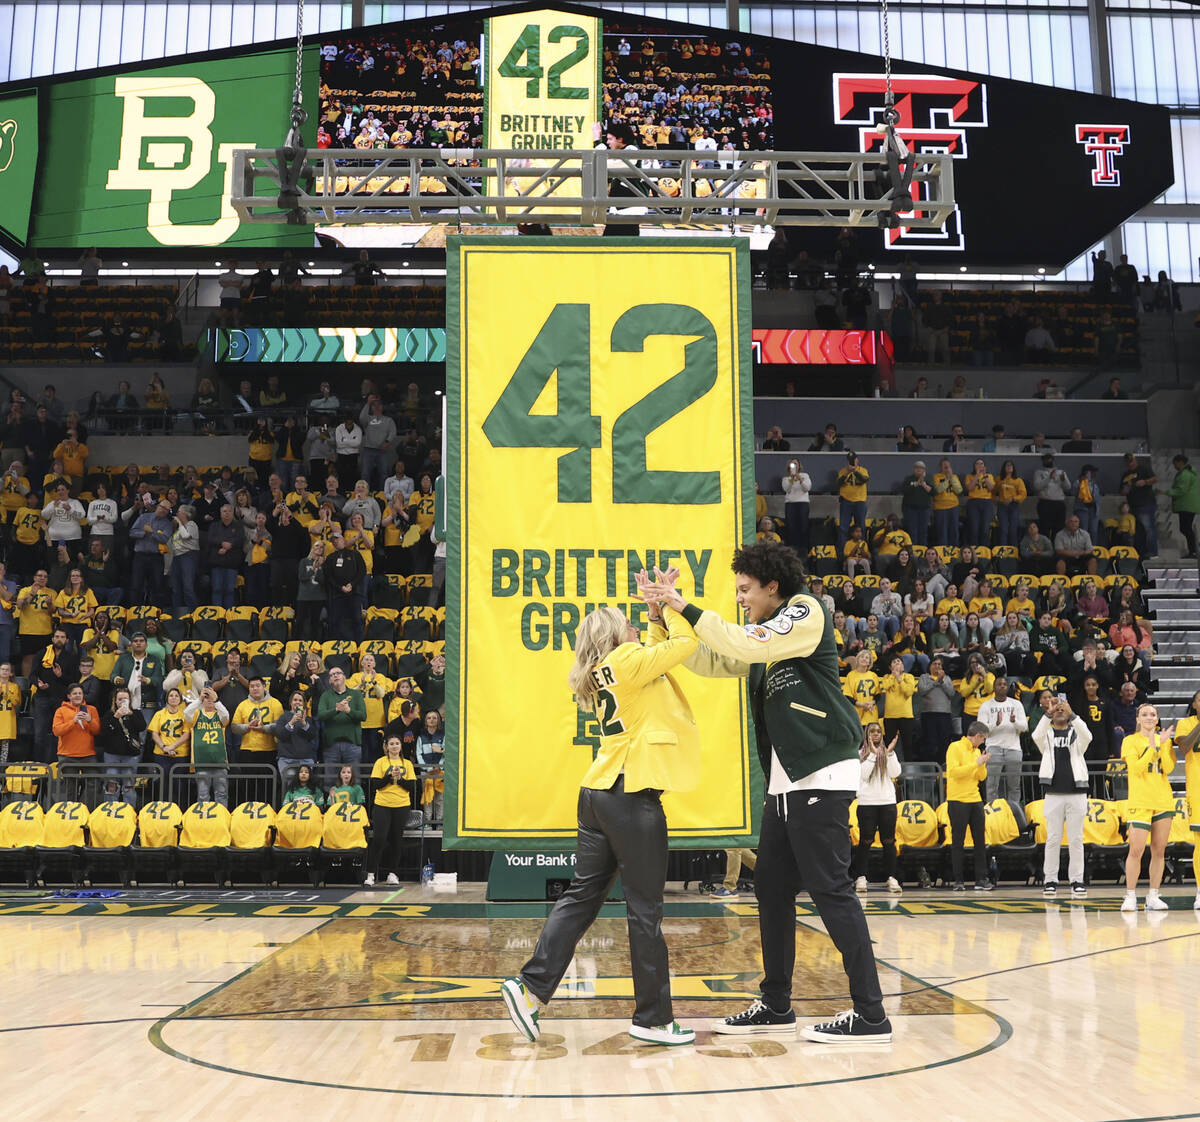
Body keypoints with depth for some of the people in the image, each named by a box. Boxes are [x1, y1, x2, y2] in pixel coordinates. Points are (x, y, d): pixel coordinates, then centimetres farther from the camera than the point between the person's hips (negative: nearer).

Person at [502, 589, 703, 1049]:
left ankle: (530, 986, 7)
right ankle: (652, 1018, 7)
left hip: (598, 793, 9)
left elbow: (659, 651, 27)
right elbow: (686, 643, -8)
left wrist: (658, 613, 16)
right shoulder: (625, 660, -9)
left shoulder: (605, 673, 17)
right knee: (646, 909, -1)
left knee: (582, 895, 11)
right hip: (632, 795, -9)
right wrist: (669, 604, 5)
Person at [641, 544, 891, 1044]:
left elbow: (747, 646, -20)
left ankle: (870, 1015, -3)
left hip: (823, 774, -9)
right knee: (772, 889, 11)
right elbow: (709, 661, 20)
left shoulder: (807, 611, -6)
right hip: (786, 781, 9)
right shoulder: (763, 633, 19)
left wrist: (687, 608, -15)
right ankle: (776, 1006, 21)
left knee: (830, 889, -9)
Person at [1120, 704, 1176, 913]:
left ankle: (1153, 897, 12)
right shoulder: (1130, 741, 2)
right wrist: (1152, 746, -14)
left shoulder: (1164, 740, 12)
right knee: (1136, 850, -11)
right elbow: (1136, 768, -11)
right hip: (1140, 801, -4)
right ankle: (1130, 897, -4)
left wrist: (1163, 744, -11)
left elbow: (1168, 768, -1)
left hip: (1163, 801, 4)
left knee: (1159, 851, 5)